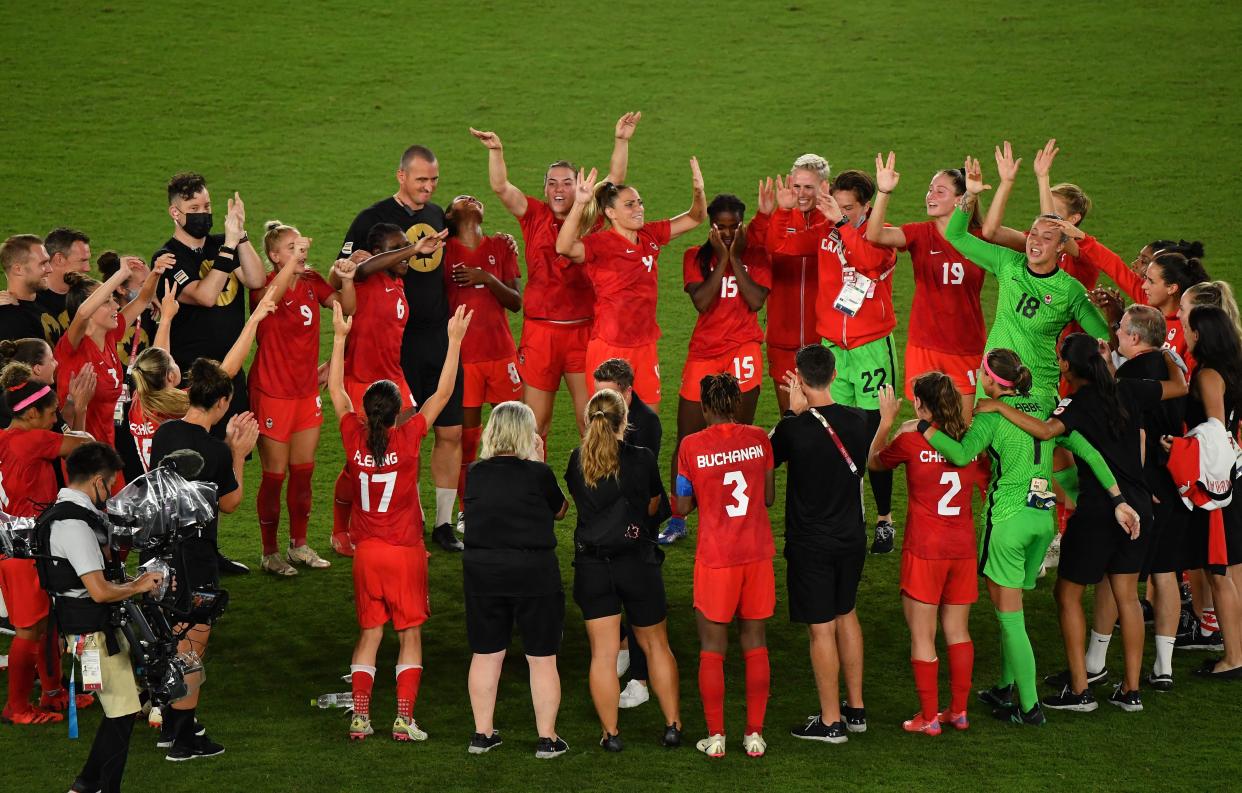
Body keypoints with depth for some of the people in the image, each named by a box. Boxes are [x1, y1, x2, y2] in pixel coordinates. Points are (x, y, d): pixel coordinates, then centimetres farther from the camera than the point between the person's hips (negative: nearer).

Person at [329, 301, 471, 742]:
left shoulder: (355, 437, -8)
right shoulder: (407, 438, -15)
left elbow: (336, 389, 5)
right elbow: (443, 393, -10)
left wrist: (340, 337, 10)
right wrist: (455, 341, -5)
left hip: (366, 552, 3)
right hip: (405, 552, -3)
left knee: (369, 634, 11)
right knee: (410, 634, 5)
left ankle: (360, 717, 3)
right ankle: (404, 719, -1)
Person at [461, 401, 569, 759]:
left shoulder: (476, 474, -1)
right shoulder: (538, 473, -11)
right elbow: (560, 509, 6)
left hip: (482, 571, 3)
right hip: (534, 574, -3)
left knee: (485, 655, 14)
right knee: (542, 658, 7)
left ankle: (482, 733, 21)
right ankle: (547, 738, 10)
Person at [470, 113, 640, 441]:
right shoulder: (535, 216, 4)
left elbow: (615, 180, -2)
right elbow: (501, 187, -5)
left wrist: (621, 141, -12)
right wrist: (495, 150, -18)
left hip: (583, 331, 0)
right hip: (540, 330, 0)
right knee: (535, 420, 4)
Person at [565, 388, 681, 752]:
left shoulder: (577, 462, -3)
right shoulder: (642, 459, -7)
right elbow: (653, 506, 8)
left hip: (591, 565, 1)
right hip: (638, 561, -1)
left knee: (602, 653, 5)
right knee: (655, 644, 14)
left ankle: (611, 733, 7)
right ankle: (672, 725, 17)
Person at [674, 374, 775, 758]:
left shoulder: (692, 446, -9)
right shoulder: (758, 438, -2)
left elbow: (682, 507, -2)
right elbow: (769, 497, 7)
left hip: (715, 557, -2)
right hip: (757, 552, 2)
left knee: (712, 649, 7)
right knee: (755, 644, 11)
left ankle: (715, 737, 8)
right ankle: (754, 734, 12)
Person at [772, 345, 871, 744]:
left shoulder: (795, 428, -20)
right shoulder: (858, 420, -5)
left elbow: (765, 458, -1)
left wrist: (793, 411, 1)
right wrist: (804, 410, 18)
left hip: (811, 543, -5)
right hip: (851, 537, 5)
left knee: (822, 628, 1)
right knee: (846, 614, 21)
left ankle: (831, 721, 7)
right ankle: (855, 707, 29)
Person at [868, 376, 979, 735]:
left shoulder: (910, 441, -11)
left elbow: (874, 461, 7)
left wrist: (886, 420, 18)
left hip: (924, 550, -4)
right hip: (963, 549, 4)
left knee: (922, 636, 4)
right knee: (958, 632, 15)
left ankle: (928, 717, 6)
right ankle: (958, 711, 21)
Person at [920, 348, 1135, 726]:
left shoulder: (992, 415, -10)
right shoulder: (1043, 409, 10)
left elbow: (962, 454, -28)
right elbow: (1089, 452, 5)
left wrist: (925, 428, -17)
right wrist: (1118, 500, 7)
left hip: (1009, 519, -7)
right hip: (1043, 518, 7)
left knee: (1010, 616, 1)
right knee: (1010, 610, 22)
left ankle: (1030, 706, 0)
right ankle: (1006, 688, 30)